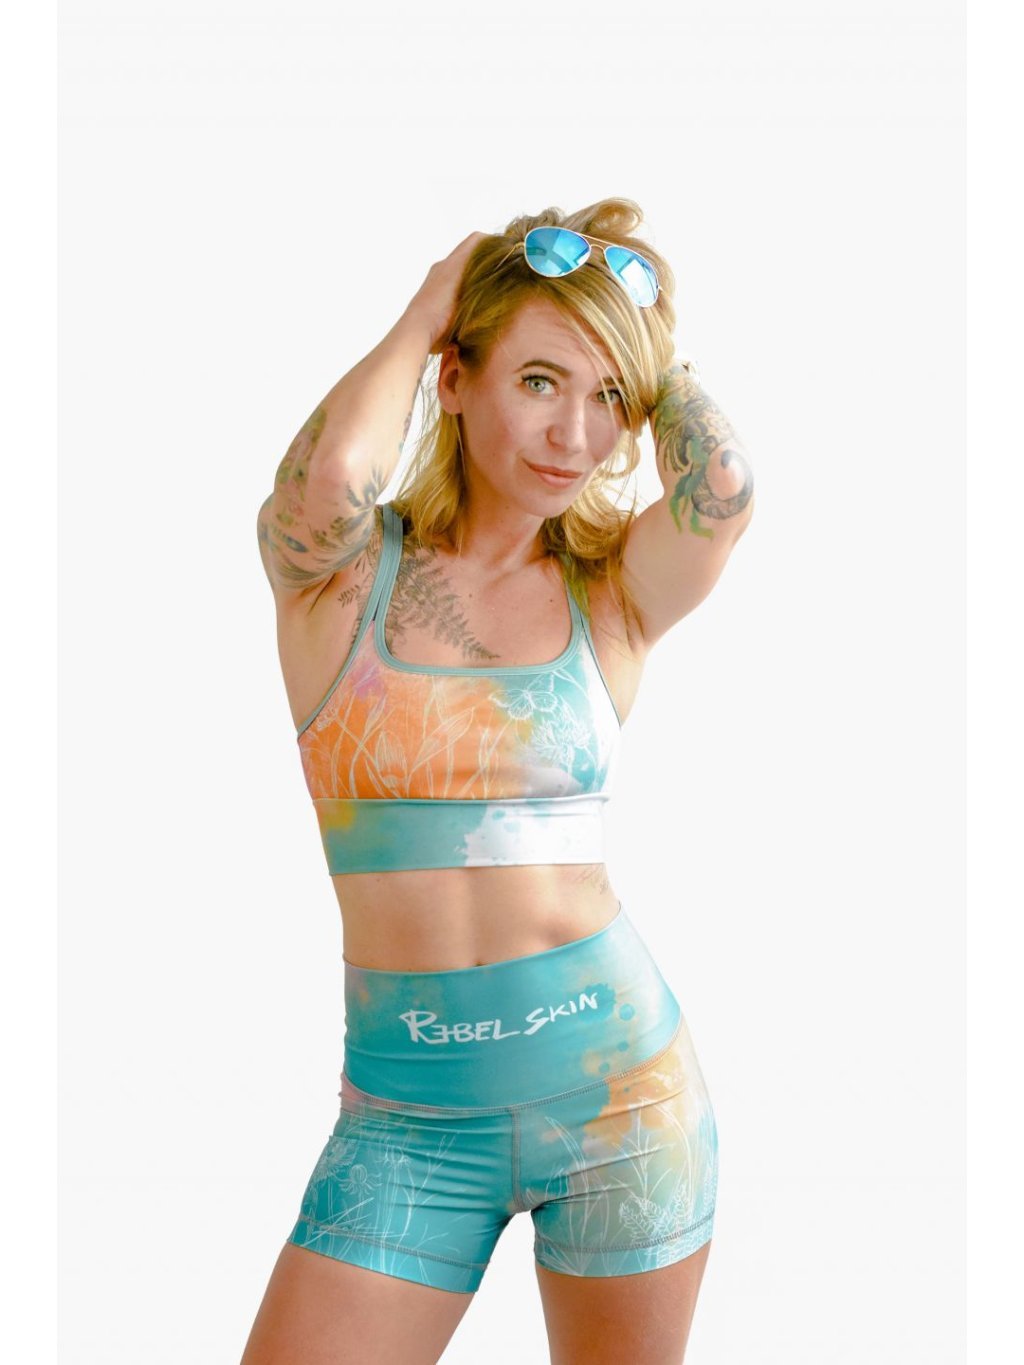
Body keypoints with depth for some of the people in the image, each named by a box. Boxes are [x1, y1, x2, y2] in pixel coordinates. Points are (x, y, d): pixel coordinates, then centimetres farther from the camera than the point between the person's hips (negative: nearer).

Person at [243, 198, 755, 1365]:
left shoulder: (611, 598, 2)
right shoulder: (338, 572, -2)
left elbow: (723, 489, -19)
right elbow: (330, 474, -26)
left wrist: (647, 335, -2)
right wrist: (423, 311, -8)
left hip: (617, 1076, 1)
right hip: (407, 1111, -1)